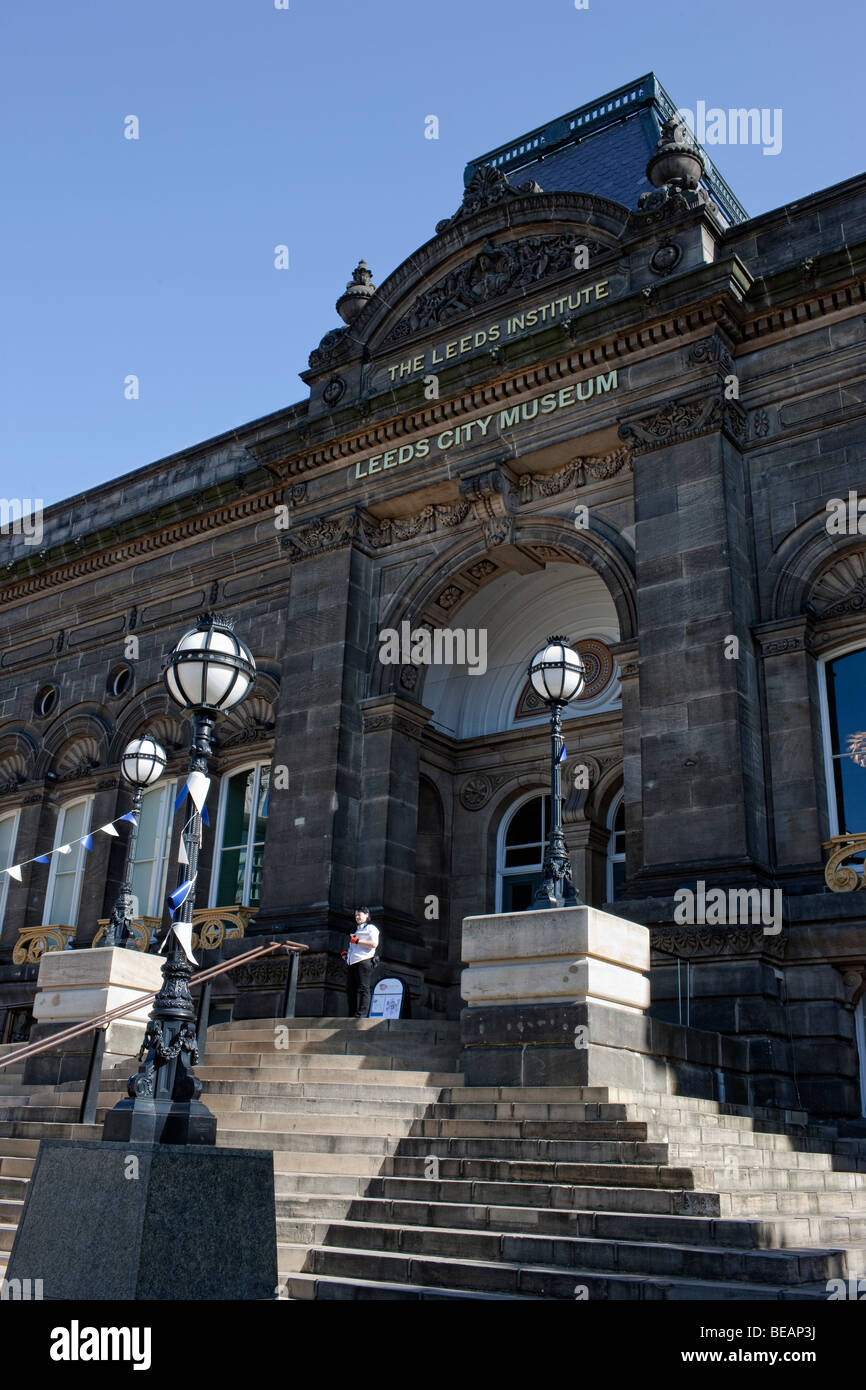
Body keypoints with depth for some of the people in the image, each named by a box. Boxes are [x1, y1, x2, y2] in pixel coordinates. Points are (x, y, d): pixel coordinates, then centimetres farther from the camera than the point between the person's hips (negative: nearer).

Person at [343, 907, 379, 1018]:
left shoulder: (370, 928, 3)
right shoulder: (356, 930, 31)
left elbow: (374, 944, -13)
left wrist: (357, 941, -13)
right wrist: (347, 953, 21)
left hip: (364, 962, -9)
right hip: (352, 963, 9)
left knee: (363, 989, -12)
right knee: (352, 990, 4)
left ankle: (361, 1014, -18)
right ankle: (352, 1015, 6)